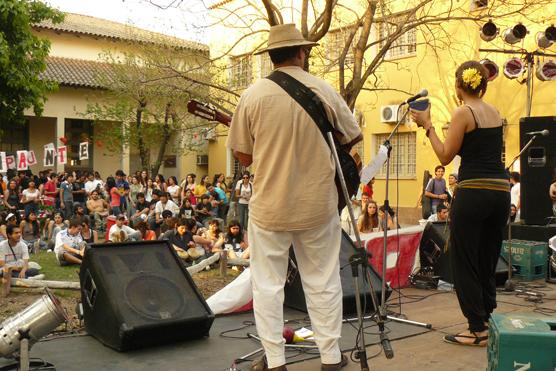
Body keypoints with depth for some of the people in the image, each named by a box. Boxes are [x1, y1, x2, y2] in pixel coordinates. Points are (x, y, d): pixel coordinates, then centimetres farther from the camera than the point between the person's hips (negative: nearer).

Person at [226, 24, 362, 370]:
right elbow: (354, 136, 7)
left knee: (268, 284, 11)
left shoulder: (253, 94, -6)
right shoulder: (324, 89, -4)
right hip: (318, 205, 1)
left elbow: (243, 156, -1)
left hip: (269, 207, -1)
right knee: (323, 283, 14)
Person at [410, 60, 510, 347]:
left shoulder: (463, 113, -8)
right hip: (501, 191, 8)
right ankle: (490, 322, 24)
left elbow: (445, 156, -7)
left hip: (473, 192, -7)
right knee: (487, 263, 17)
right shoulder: (495, 113, 12)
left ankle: (478, 329, 7)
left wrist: (427, 126, -1)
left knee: (464, 263, 3)